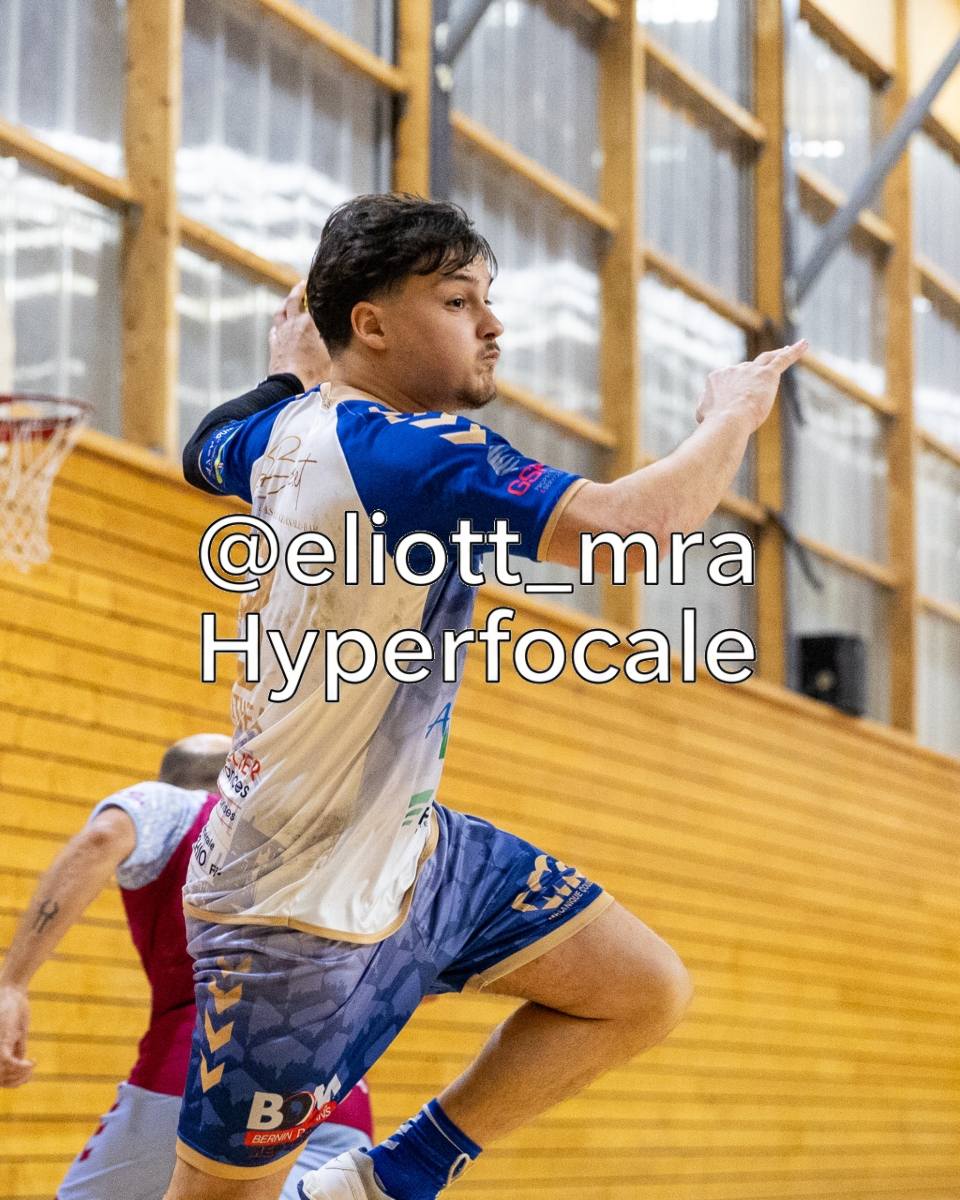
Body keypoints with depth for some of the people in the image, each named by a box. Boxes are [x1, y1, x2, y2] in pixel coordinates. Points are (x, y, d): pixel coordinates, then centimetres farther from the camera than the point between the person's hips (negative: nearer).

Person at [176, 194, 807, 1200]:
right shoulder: (409, 456, -27)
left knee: (647, 992, 9)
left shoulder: (285, 427, 1)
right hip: (297, 911, -10)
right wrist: (730, 416, -19)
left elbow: (207, 451, 26)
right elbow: (629, 528, -38)